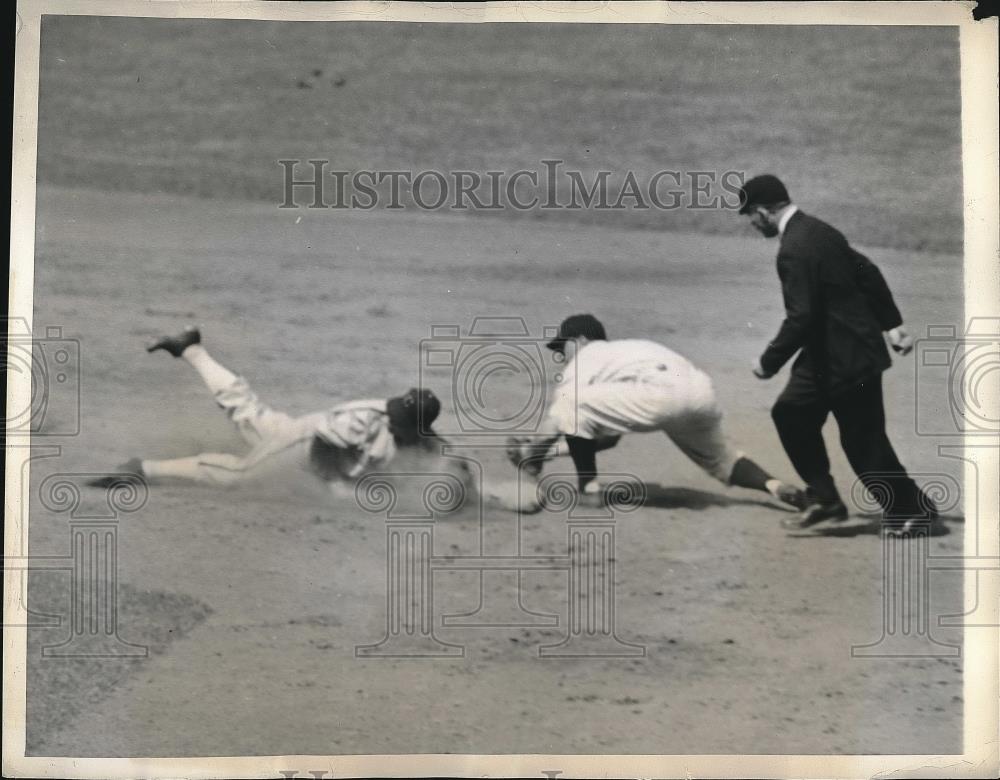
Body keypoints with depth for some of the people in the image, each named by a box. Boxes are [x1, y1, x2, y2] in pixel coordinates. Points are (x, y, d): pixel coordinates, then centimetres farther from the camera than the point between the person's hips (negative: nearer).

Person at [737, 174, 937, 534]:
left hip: (847, 358, -10)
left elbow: (800, 319, -26)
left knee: (864, 441, 2)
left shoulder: (794, 250, -23)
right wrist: (892, 323, 19)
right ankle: (824, 499, 17)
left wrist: (769, 362, -14)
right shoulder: (816, 230, 7)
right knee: (790, 412, 11)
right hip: (829, 355, 10)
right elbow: (868, 272, 13)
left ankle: (912, 508, 18)